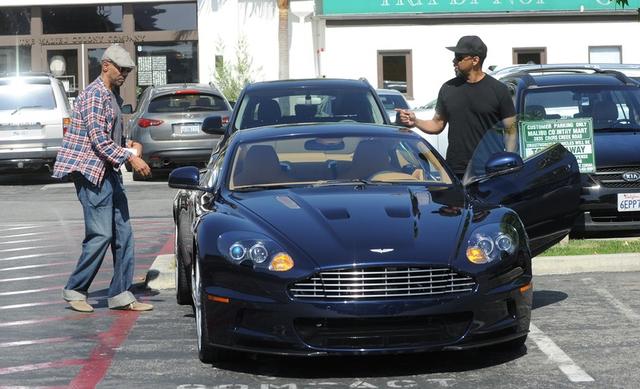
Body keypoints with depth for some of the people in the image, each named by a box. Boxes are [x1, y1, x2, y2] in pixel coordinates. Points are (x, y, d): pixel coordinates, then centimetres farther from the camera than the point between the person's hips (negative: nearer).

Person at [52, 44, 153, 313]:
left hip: (109, 172, 10)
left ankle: (121, 295, 9)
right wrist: (130, 157, -19)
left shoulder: (113, 97, 19)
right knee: (101, 235, -9)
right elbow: (99, 140, -18)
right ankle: (74, 290, 4)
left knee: (123, 234, 6)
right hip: (92, 171, -10)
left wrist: (130, 148, 7)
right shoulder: (95, 94, -12)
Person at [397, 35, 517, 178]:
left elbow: (510, 130, 1)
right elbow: (437, 124, 18)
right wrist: (415, 122, -2)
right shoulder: (448, 88, 11)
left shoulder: (498, 90, 0)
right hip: (455, 171, 3)